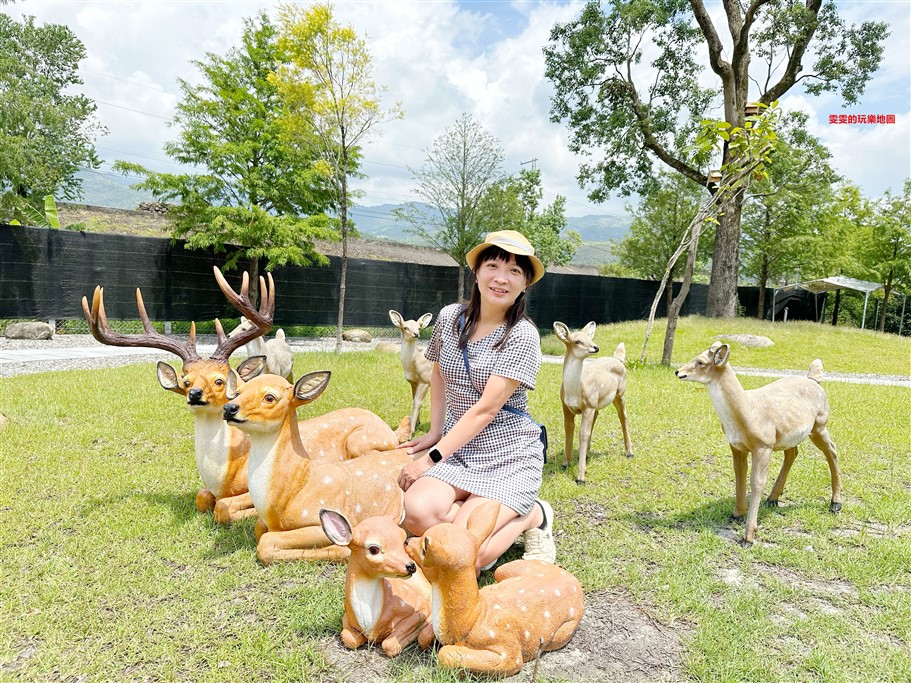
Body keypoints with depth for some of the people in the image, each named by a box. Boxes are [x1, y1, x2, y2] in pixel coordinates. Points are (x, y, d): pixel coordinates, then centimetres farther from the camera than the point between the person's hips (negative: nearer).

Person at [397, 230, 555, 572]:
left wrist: (431, 459, -17)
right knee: (418, 513, -25)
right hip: (457, 448, 4)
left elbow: (486, 409, -19)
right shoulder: (450, 317, 0)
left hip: (510, 457, -4)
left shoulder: (522, 335, -15)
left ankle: (532, 516, 8)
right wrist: (435, 432, 12)